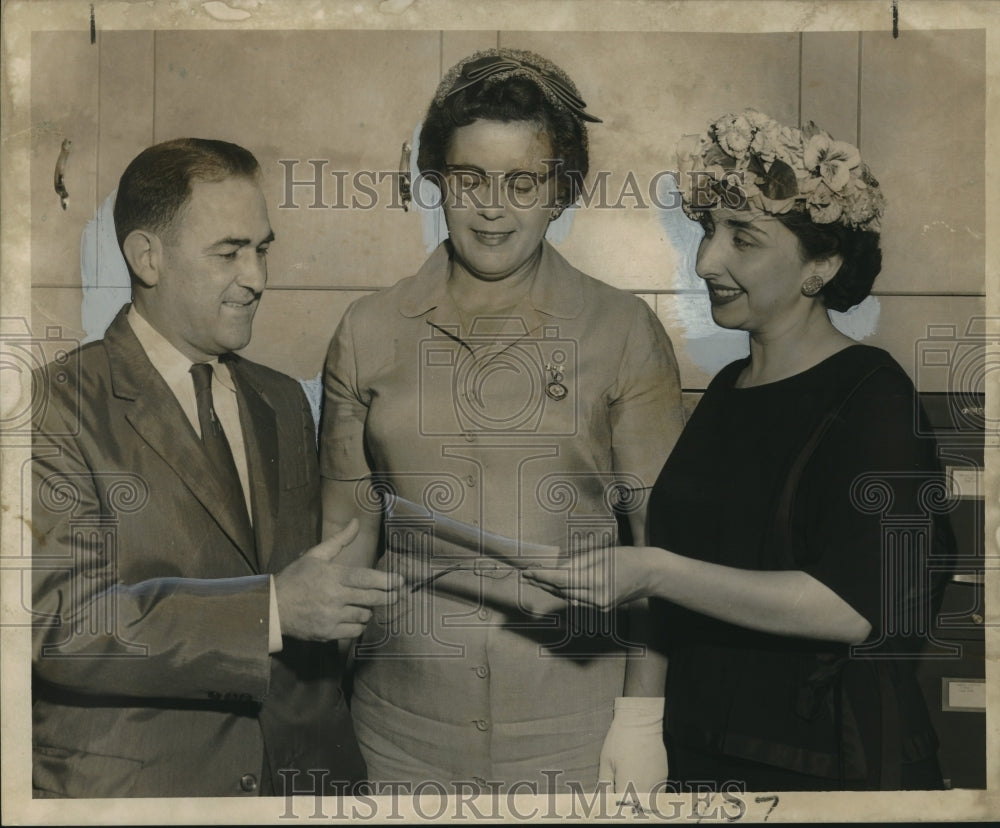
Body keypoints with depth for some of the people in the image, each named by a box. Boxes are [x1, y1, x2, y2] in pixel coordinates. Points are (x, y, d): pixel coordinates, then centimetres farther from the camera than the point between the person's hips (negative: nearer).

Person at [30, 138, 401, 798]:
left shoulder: (285, 404, 11)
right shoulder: (61, 405, -11)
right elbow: (60, 622, -20)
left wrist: (337, 764, 10)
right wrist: (271, 610, -25)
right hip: (129, 787, -5)